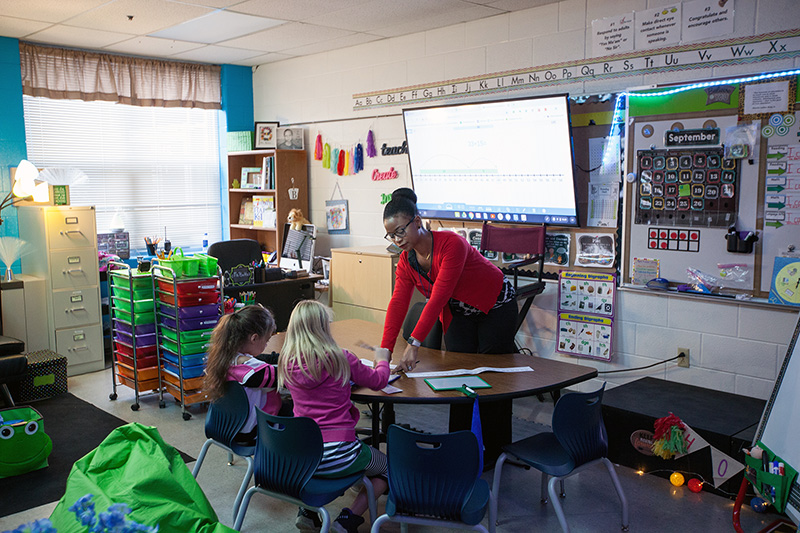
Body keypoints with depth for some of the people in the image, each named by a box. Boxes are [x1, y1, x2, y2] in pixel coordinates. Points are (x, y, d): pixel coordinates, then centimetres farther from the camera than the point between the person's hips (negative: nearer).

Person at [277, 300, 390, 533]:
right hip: (338, 454, -5)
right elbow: (378, 381, 3)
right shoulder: (340, 358, -11)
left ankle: (308, 510, 21)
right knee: (386, 469, 22)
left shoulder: (287, 362, -1)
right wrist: (382, 360, 25)